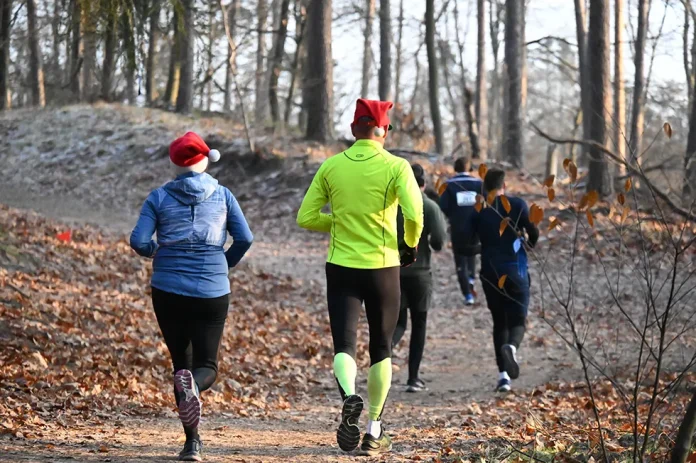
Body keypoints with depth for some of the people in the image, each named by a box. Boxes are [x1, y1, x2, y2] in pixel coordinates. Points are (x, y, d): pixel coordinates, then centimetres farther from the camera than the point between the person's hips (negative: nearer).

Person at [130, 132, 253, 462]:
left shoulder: (159, 197, 0)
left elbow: (138, 241, -8)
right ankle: (192, 384, -32)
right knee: (206, 366, 7)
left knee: (181, 361, 12)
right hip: (212, 291, 0)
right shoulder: (222, 195, 3)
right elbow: (244, 239, -1)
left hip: (168, 290, 0)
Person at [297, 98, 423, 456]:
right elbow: (414, 214, -19)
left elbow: (306, 218, 3)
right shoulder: (395, 167, -5)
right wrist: (411, 244, 0)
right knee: (381, 350, 14)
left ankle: (350, 397, -35)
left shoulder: (331, 166, 2)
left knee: (344, 345, -2)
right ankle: (375, 432, 17)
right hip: (383, 268, -1)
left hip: (341, 268, 1)